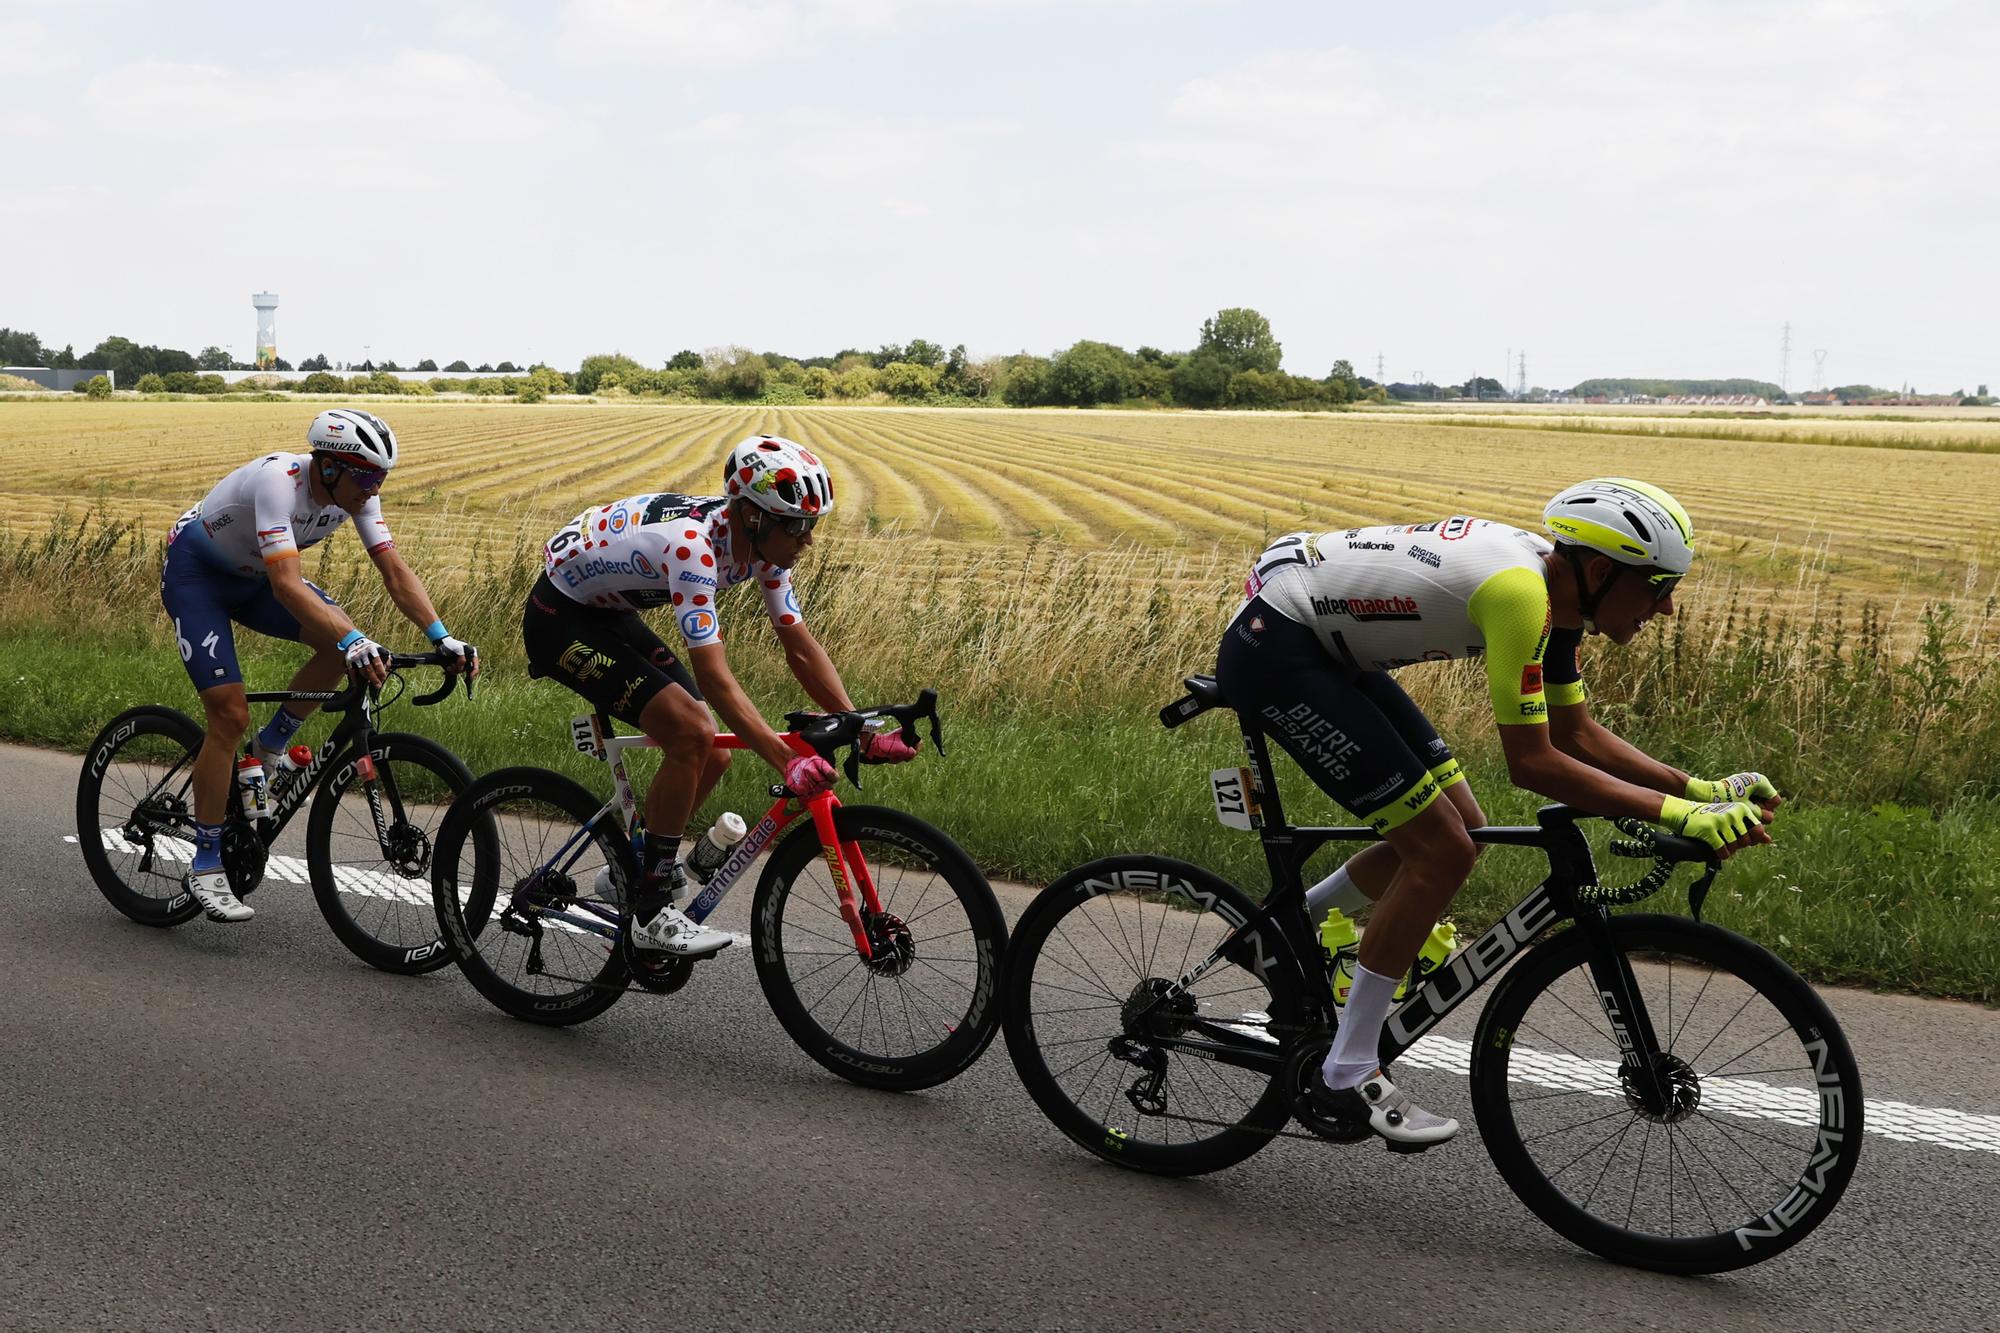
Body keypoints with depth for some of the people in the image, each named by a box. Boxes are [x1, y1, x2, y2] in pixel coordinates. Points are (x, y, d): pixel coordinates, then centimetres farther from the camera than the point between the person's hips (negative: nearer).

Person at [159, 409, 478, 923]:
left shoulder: (355, 493, -15)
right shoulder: (279, 481, -36)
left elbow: (395, 572, -16)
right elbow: (287, 586, -45)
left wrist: (442, 638, -30)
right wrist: (354, 644, -56)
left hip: (251, 575, 7)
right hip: (195, 571, -7)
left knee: (346, 643, -17)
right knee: (230, 716, -16)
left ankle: (270, 747, 5)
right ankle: (206, 866, -5)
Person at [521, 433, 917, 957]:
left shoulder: (763, 543, -11)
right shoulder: (692, 544, -36)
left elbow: (801, 647, -5)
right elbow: (715, 679, -39)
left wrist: (862, 733, -12)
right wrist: (787, 761, -44)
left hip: (609, 613, 9)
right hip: (559, 617, -9)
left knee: (711, 758, 1)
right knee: (690, 733, -22)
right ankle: (652, 912, -12)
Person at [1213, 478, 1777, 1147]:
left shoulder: (1555, 588, 3)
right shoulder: (1518, 590, -26)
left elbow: (1580, 734, 11)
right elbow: (1532, 762, -25)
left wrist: (1704, 789, 2)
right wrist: (1679, 814, -23)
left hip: (1326, 650, 10)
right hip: (1272, 648, -10)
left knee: (1459, 831, 9)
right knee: (1441, 851, -10)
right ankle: (1347, 1078, -2)